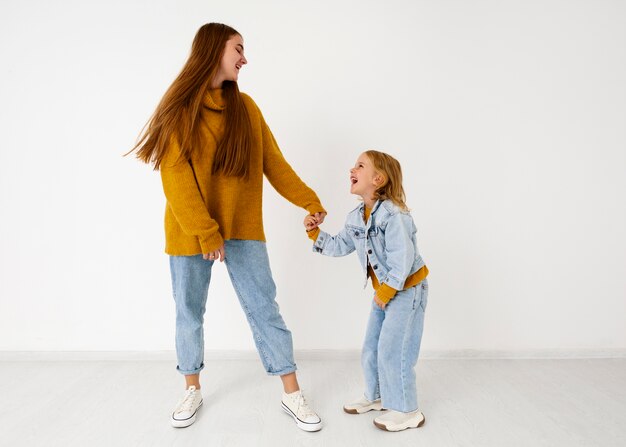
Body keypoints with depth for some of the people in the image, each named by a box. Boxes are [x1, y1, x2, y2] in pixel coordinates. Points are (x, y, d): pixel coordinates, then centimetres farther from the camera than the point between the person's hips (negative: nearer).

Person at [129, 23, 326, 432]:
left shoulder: (245, 106, 7)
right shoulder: (180, 107, -4)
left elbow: (274, 163, 7)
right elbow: (176, 176, -13)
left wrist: (309, 200, -1)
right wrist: (204, 232, -21)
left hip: (242, 229, 2)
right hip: (189, 232, -2)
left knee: (264, 308, 1)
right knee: (190, 313, 11)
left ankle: (292, 394, 12)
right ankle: (193, 389, 31)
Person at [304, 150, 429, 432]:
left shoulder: (392, 214, -26)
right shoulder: (355, 218, 2)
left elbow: (402, 259, -27)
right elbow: (340, 247, 11)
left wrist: (386, 292, -19)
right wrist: (315, 232, -1)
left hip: (407, 289, -8)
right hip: (384, 291, 9)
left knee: (392, 350, -3)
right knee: (371, 348, 16)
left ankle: (407, 411, 16)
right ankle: (376, 396, 37)